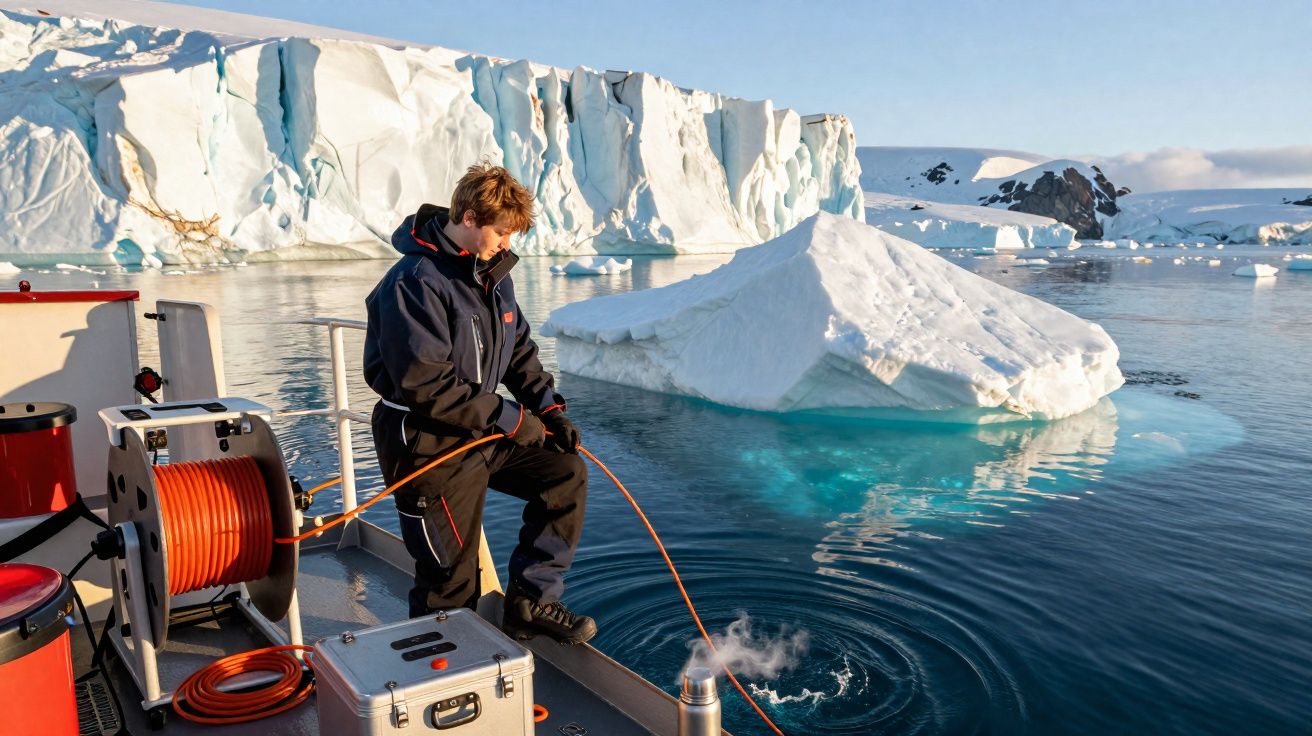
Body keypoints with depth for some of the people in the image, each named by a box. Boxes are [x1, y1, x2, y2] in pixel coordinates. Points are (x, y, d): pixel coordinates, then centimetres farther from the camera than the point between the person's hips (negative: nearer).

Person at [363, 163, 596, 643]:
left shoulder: (493, 272, 7)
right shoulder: (415, 282, -20)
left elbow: (519, 349, 14)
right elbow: (424, 384, -26)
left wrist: (549, 410, 0)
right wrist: (511, 419, -22)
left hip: (484, 431, 8)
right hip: (428, 443, -8)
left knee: (566, 473, 6)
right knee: (451, 582, 1)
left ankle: (531, 602, 14)